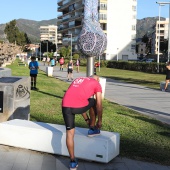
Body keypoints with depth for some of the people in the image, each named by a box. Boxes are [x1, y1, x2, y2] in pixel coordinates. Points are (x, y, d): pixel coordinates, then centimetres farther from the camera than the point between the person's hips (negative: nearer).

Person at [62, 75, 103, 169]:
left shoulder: (78, 80, 34)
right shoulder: (96, 83, 18)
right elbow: (99, 105, 15)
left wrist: (87, 119, 43)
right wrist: (99, 120, 29)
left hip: (65, 106, 4)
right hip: (78, 106, -4)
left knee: (69, 133, 13)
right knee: (94, 102, 28)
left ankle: (73, 161, 15)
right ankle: (92, 129, 35)